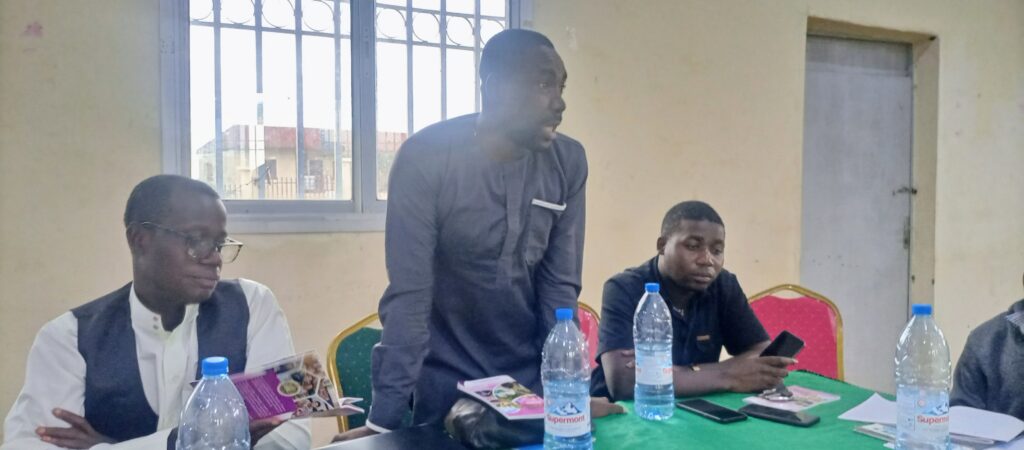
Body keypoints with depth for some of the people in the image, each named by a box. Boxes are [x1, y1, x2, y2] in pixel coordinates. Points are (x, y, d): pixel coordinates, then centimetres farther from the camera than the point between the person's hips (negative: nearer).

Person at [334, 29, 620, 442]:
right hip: (445, 378, -3)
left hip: (530, 377, 3)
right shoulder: (426, 157, -19)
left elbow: (560, 286, -5)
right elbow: (408, 295, -20)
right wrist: (385, 416, -22)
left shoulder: (569, 163, -8)